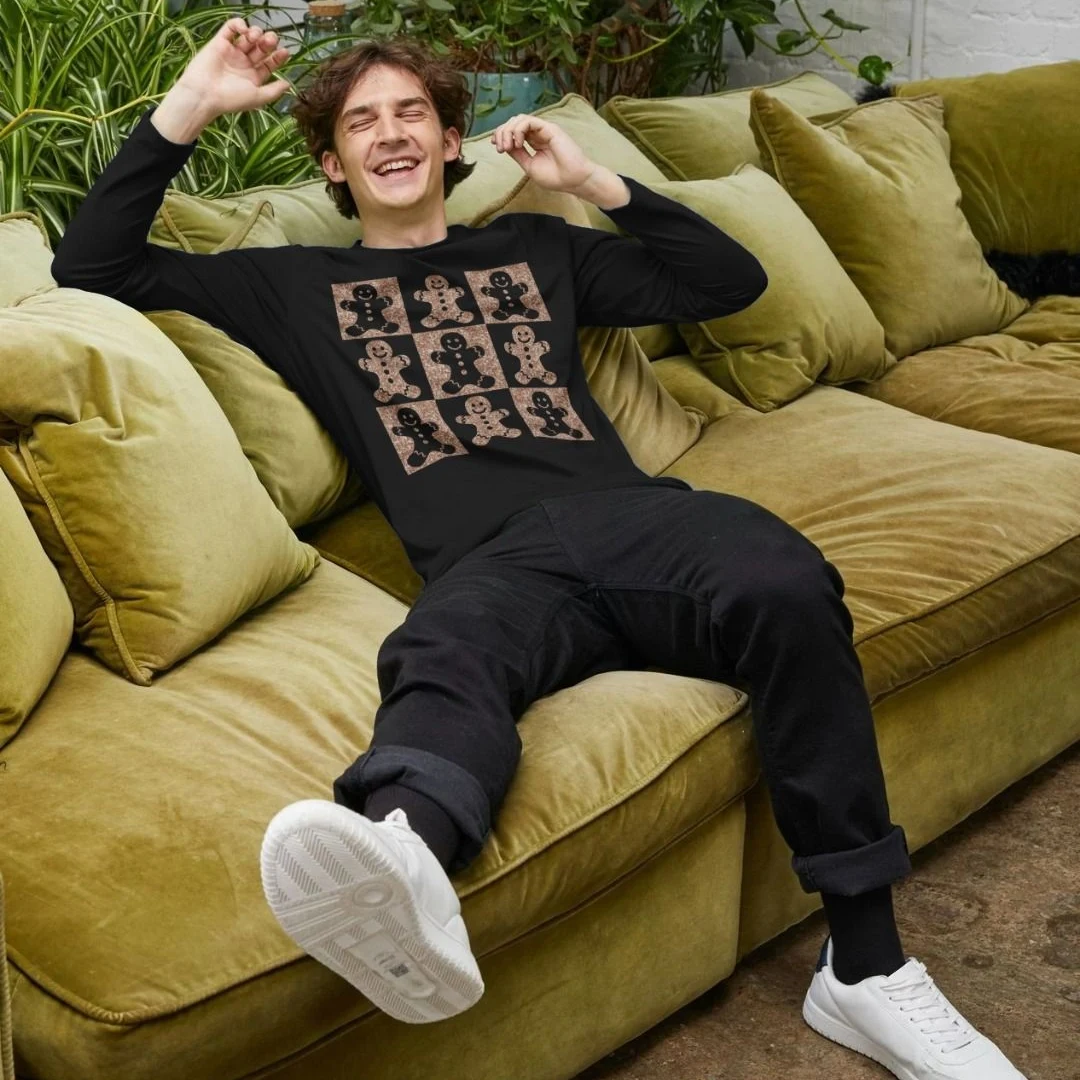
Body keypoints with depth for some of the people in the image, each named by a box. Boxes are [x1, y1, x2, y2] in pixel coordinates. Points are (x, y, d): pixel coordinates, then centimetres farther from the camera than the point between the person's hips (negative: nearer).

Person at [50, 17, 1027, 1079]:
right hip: (491, 559, -2)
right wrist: (191, 102, 17)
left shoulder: (535, 249, 33)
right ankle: (399, 861, -73)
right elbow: (91, 267, 24)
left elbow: (732, 279, 29)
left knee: (788, 584, -32)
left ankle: (865, 966, -29)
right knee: (441, 657, -39)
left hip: (627, 513, 2)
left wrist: (595, 181, 21)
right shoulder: (297, 285, 28)